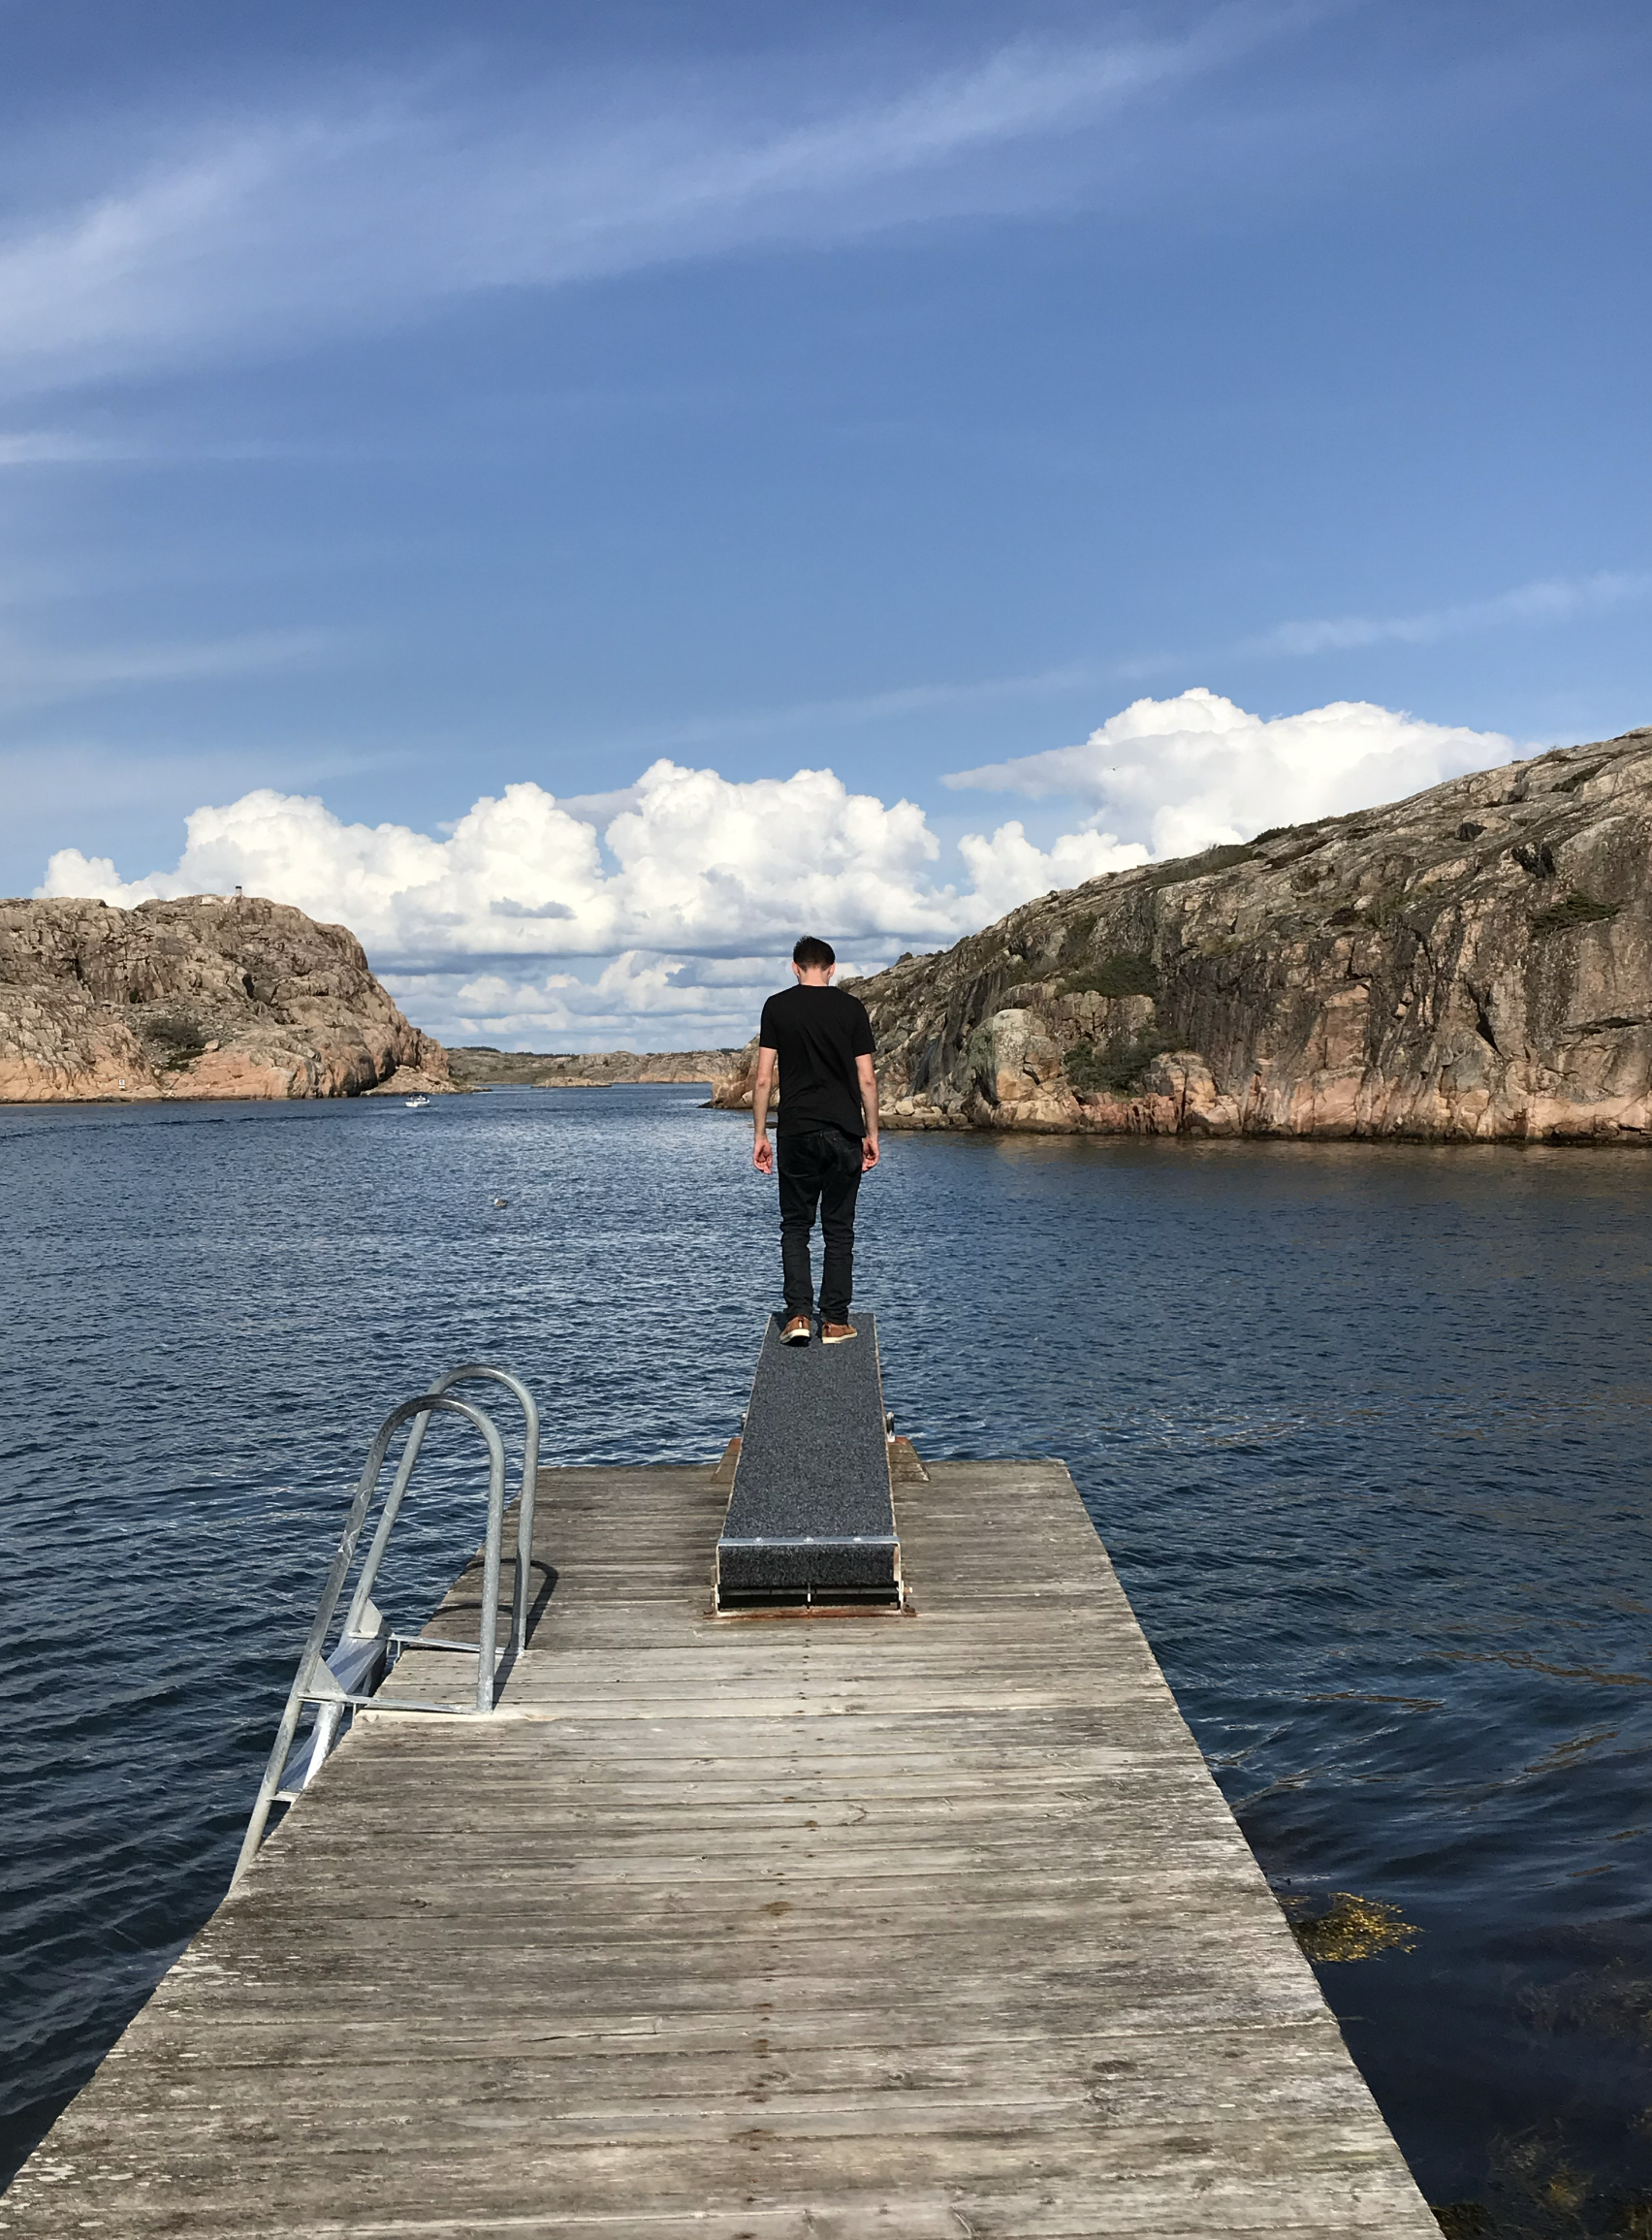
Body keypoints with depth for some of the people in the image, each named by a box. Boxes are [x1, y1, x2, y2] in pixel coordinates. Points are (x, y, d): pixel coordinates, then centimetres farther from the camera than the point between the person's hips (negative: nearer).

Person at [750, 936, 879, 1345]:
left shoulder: (777, 1006, 1)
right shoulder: (852, 1008, 2)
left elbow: (763, 1078, -2)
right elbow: (867, 1079, 1)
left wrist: (759, 1134, 4)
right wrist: (872, 1134, 10)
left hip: (796, 1131, 0)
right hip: (845, 1132, 0)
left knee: (795, 1225, 10)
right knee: (839, 1228, 8)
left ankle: (798, 1315, -1)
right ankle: (835, 1322, 8)